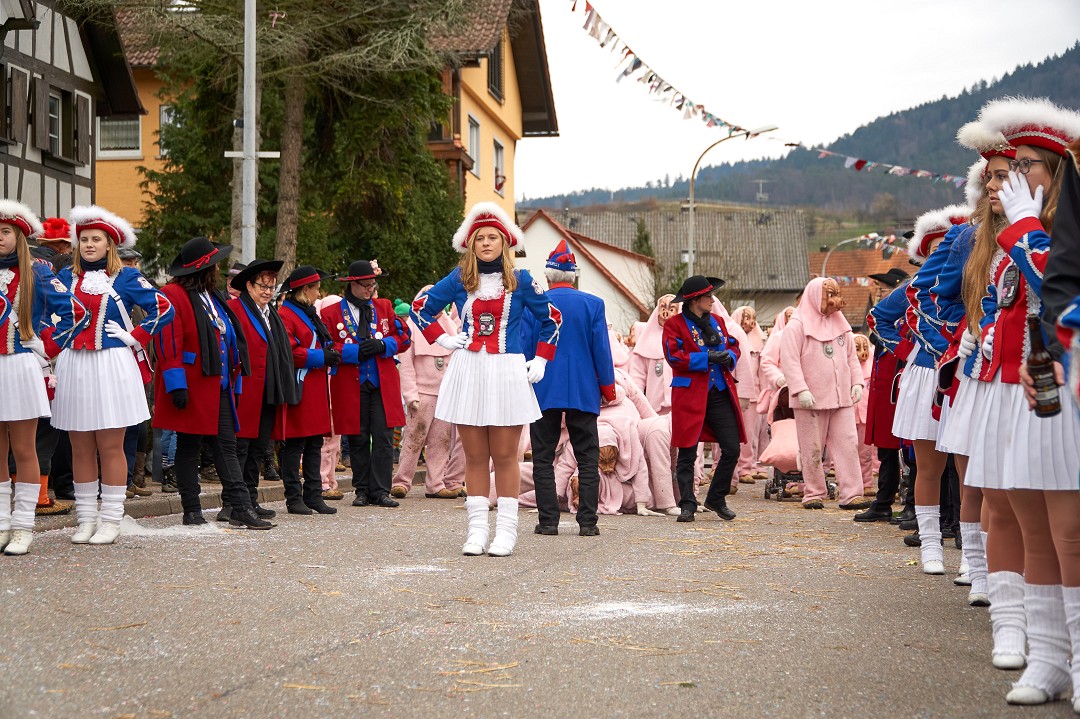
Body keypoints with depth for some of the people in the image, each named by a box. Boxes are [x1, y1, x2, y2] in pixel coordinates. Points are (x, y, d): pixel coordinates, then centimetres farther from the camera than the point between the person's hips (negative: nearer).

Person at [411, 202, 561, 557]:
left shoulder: (521, 281, 3)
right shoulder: (458, 279, 6)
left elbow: (552, 318, 11)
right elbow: (420, 307, 15)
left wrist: (541, 360, 5)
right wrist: (441, 338, 5)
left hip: (507, 373, -1)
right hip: (468, 372, 2)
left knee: (505, 456, 0)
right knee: (475, 456, 4)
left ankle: (506, 530, 4)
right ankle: (477, 529, 8)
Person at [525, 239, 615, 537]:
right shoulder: (593, 304, -2)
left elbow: (523, 348, 1)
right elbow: (602, 348, 0)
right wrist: (607, 387, 10)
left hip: (543, 391, 0)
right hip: (584, 391, 0)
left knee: (543, 459, 6)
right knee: (588, 459, 6)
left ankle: (548, 520, 3)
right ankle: (587, 521, 2)